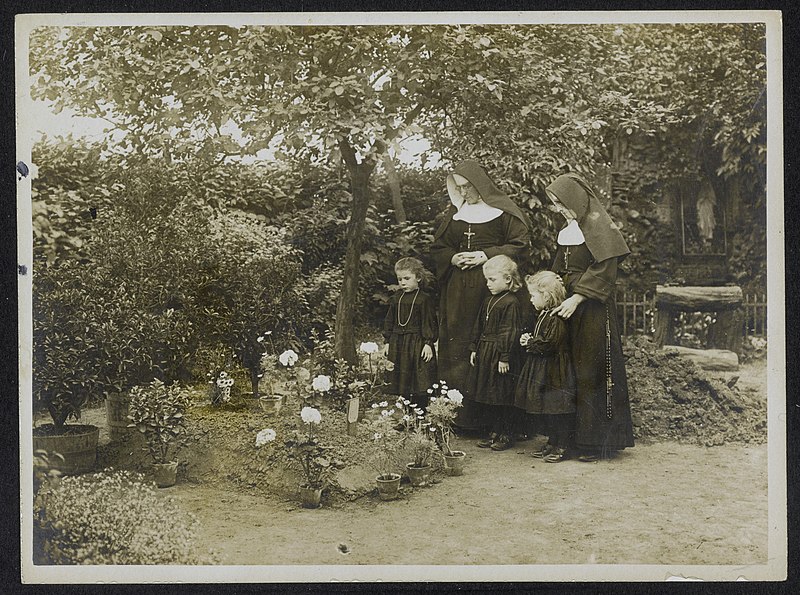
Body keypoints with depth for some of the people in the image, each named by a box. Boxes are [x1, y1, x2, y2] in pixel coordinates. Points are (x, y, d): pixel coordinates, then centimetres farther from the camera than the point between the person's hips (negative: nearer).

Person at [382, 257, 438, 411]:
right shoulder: (396, 298, 9)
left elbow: (429, 322, -8)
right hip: (397, 343, 5)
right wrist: (387, 342, 10)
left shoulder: (425, 299, -6)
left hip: (417, 343, -5)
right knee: (400, 380, 8)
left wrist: (428, 343, -13)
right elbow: (389, 320, 14)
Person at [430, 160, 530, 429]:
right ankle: (459, 414, 4)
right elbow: (438, 247, 20)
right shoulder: (454, 212, 16)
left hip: (489, 286, -5)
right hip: (458, 289, 5)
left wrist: (486, 255, -11)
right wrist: (452, 258, -1)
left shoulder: (501, 210, 1)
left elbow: (519, 244, -2)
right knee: (457, 345, 1)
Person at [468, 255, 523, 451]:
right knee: (485, 396, 11)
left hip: (499, 355, -9)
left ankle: (506, 435, 9)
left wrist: (505, 357, -18)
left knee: (502, 396, -2)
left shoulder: (511, 303, -13)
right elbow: (478, 327, 19)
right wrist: (474, 348, 14)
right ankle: (493, 432, 21)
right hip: (484, 354, 9)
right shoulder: (488, 301, 13)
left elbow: (510, 332, -16)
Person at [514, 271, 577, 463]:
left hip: (554, 372, -10)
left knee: (557, 409, -4)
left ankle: (562, 447, 3)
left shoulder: (556, 318, -19)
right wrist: (529, 340, 5)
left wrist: (529, 343, -10)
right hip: (542, 371, 10)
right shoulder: (543, 314, 13)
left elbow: (549, 345, -24)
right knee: (544, 409, 14)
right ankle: (552, 443, 24)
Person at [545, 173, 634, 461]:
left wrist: (576, 298, -21)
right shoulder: (568, 231, 16)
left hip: (593, 309, -8)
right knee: (572, 372, 8)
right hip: (570, 307, 8)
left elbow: (604, 269, -17)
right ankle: (573, 435, 13)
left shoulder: (598, 226, -8)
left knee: (593, 372, -4)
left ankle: (597, 441, 1)